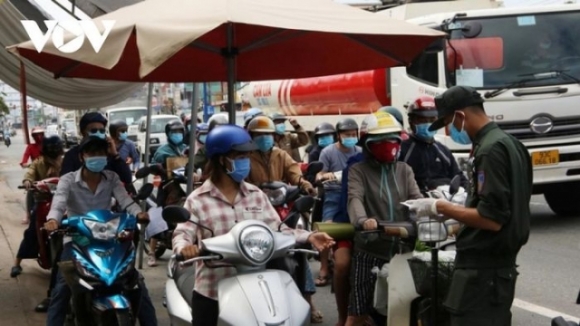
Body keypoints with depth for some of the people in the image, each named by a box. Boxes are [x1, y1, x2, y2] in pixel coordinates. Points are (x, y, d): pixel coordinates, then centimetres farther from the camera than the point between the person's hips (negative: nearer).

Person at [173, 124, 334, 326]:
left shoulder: (256, 196, 11)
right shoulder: (197, 200, -2)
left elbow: (275, 230, 10)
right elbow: (183, 233, -11)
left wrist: (308, 237, -4)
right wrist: (184, 247, -34)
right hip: (211, 293, -3)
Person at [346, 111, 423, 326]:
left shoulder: (404, 170, 16)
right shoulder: (358, 171, 2)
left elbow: (416, 199, 2)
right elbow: (355, 198, -16)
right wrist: (362, 220, -39)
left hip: (402, 250, 4)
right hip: (370, 251, -4)